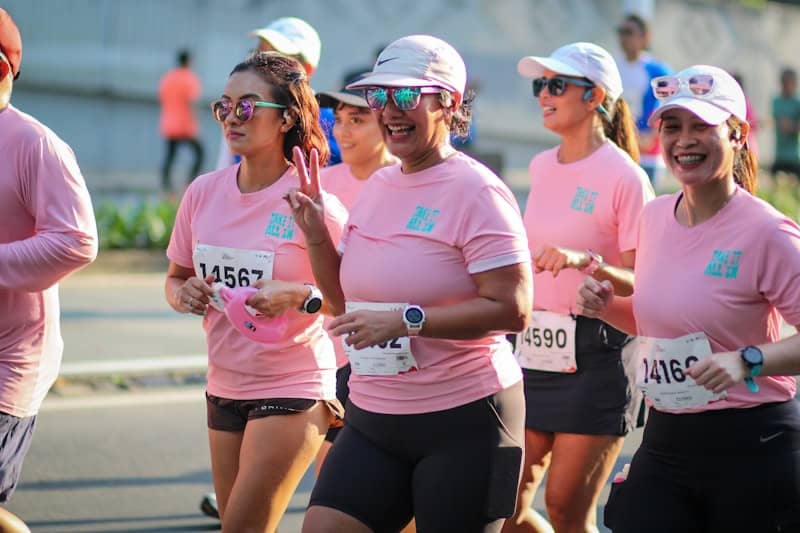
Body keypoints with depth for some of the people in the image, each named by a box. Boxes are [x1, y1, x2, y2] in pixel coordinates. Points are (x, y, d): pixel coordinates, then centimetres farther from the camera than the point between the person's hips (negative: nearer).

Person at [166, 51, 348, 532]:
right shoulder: (204, 193, 2)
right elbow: (176, 278, 14)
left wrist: (299, 296, -24)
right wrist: (184, 293, -8)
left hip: (292, 389, -6)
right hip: (224, 388, 6)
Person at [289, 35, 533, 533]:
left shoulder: (476, 192, -12)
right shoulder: (377, 187, 10)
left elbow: (512, 309, -20)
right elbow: (347, 301, 19)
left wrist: (406, 320, -24)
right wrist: (317, 236, 3)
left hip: (465, 421, -7)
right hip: (373, 419, 7)